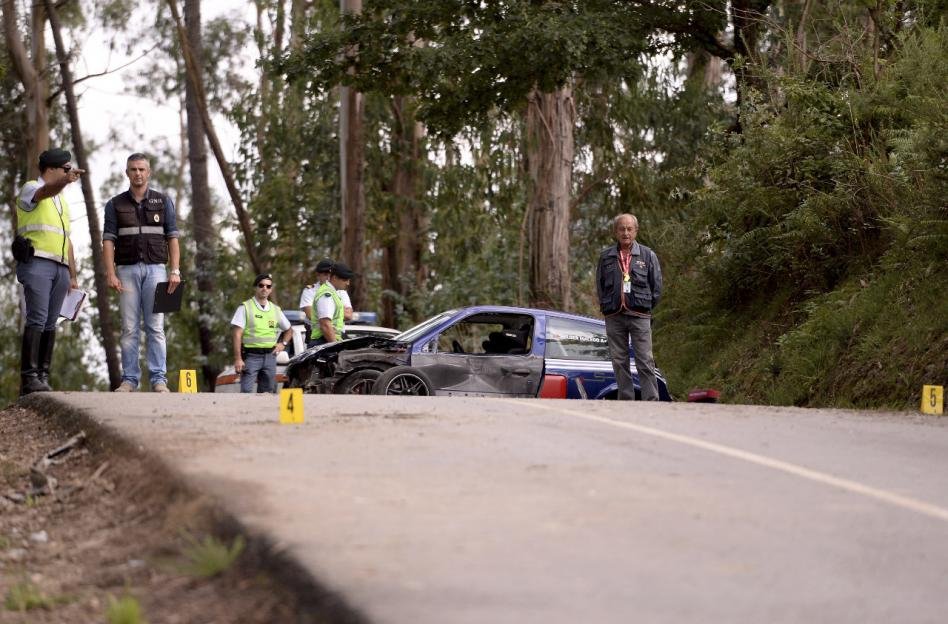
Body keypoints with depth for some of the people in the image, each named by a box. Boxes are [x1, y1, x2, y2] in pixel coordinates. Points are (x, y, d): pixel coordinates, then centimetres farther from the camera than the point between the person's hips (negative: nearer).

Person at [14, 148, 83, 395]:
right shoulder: (31, 189, 2)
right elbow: (46, 191, -24)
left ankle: (43, 377, 1)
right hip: (37, 263, -7)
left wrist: (73, 276, 21)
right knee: (37, 319, -17)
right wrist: (67, 179, -44)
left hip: (60, 267, 7)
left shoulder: (62, 200, 25)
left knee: (50, 323, 2)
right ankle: (29, 378, -21)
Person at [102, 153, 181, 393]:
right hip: (127, 269, 1)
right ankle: (129, 379, 2)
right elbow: (108, 241, 3)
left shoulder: (163, 202, 9)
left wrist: (175, 271, -5)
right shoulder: (115, 205, 8)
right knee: (129, 328, -1)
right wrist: (111, 274, -9)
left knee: (155, 326, -5)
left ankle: (159, 378, -6)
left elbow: (172, 238, 5)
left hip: (155, 269, -1)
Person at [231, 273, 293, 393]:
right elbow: (237, 334, -7)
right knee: (246, 392, -15)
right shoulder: (245, 307, -1)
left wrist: (283, 343, 8)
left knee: (268, 391, 7)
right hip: (251, 356, -5)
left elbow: (289, 330, 27)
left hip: (269, 356, 5)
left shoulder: (275, 309, 13)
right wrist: (238, 359, -15)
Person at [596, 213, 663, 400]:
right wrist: (606, 305, 9)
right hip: (614, 317, 2)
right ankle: (626, 401, 9)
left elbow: (657, 285, 9)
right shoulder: (606, 256, 9)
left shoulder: (648, 255, 6)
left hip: (639, 315, -2)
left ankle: (651, 401, -7)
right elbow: (599, 285, 17)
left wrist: (647, 306, 6)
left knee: (645, 362, -7)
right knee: (619, 362, 4)